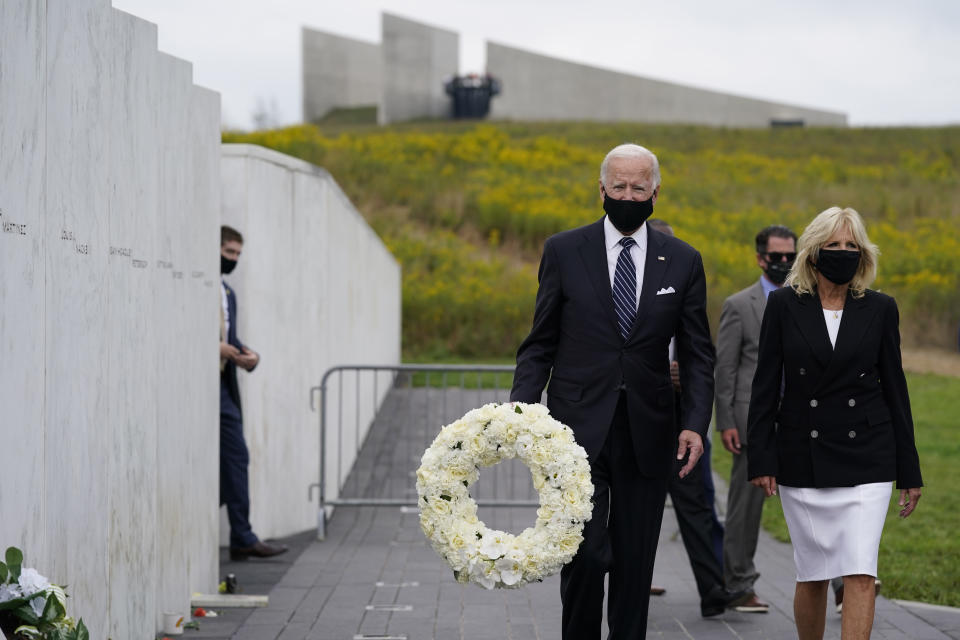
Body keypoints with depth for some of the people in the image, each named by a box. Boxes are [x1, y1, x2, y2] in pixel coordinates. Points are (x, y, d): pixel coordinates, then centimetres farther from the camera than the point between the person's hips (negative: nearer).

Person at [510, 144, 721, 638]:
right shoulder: (563, 251, 3)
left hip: (646, 434, 2)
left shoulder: (682, 261, 6)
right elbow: (540, 345, 6)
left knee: (635, 562, 5)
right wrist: (521, 411, -8)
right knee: (586, 553, -13)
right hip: (579, 430, -2)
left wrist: (695, 423, -6)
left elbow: (697, 354, 8)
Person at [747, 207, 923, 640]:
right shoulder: (784, 305, 1)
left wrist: (909, 472, 7)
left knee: (860, 575, -10)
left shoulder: (880, 309, 3)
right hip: (802, 459, 0)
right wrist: (760, 458, -4)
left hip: (866, 459, 0)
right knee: (812, 578, 7)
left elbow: (894, 389, 7)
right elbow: (765, 385, 2)